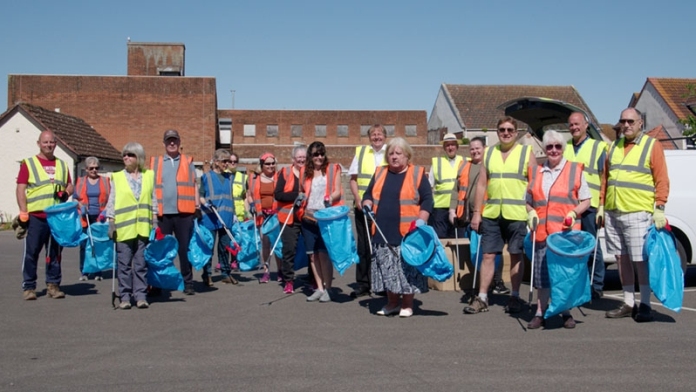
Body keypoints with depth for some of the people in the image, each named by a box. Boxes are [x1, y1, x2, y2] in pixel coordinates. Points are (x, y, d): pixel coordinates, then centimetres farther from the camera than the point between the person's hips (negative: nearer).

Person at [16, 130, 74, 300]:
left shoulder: (62, 165, 17)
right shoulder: (28, 163, 4)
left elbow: (70, 185, 20)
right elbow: (21, 189, -2)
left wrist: (66, 192, -4)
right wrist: (23, 212, -11)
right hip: (35, 217, -3)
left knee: (55, 253, 7)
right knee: (31, 253, -2)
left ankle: (53, 285, 14)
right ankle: (29, 287, 6)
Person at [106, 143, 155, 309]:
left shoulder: (149, 175, 9)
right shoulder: (117, 177, 5)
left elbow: (153, 200, 11)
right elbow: (111, 202, 3)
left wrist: (155, 221, 6)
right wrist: (111, 223, -4)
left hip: (143, 227, 1)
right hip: (124, 227, -1)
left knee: (141, 263, 4)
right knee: (124, 264, 1)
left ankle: (140, 296, 9)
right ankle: (125, 296, 7)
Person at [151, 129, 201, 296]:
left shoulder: (188, 161, 11)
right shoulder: (155, 162, 11)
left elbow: (194, 184, 10)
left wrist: (197, 205, 0)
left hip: (184, 212, 0)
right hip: (162, 212, 1)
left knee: (185, 248, 4)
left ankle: (188, 283, 10)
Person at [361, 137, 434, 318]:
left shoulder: (417, 174, 2)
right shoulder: (380, 173, 14)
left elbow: (427, 199, -1)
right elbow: (368, 194, 21)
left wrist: (421, 220, -11)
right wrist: (367, 205, 0)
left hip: (407, 233, -4)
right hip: (383, 233, 4)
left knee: (406, 267, -3)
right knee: (387, 268, 7)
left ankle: (407, 305, 10)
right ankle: (392, 303, 21)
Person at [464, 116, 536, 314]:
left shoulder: (526, 153, 3)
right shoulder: (489, 153, 11)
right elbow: (481, 184, 10)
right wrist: (476, 212, 4)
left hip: (517, 214, -2)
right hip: (491, 214, 3)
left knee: (516, 256, 6)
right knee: (488, 255, 4)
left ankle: (515, 297, 18)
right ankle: (482, 298, 10)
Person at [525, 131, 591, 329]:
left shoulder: (576, 170, 5)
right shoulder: (536, 172, 14)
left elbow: (585, 200, 5)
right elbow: (529, 201, 20)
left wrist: (573, 213, -12)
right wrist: (531, 213, 0)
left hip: (566, 233, -2)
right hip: (542, 233, 2)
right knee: (541, 273, 3)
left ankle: (566, 313, 16)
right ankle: (540, 313, 11)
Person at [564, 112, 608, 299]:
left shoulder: (598, 147, 6)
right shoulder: (564, 148, 18)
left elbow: (604, 179, 0)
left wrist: (602, 206, -8)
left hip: (589, 206, -4)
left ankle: (597, 286, 9)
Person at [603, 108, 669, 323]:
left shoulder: (652, 145, 0)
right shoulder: (614, 147, 16)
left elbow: (662, 180, -5)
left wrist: (660, 208, -12)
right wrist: (602, 206, 13)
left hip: (637, 214, -5)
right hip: (613, 212, 6)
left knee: (640, 260, -3)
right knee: (623, 259, 10)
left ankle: (645, 305, 6)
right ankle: (628, 304, 18)